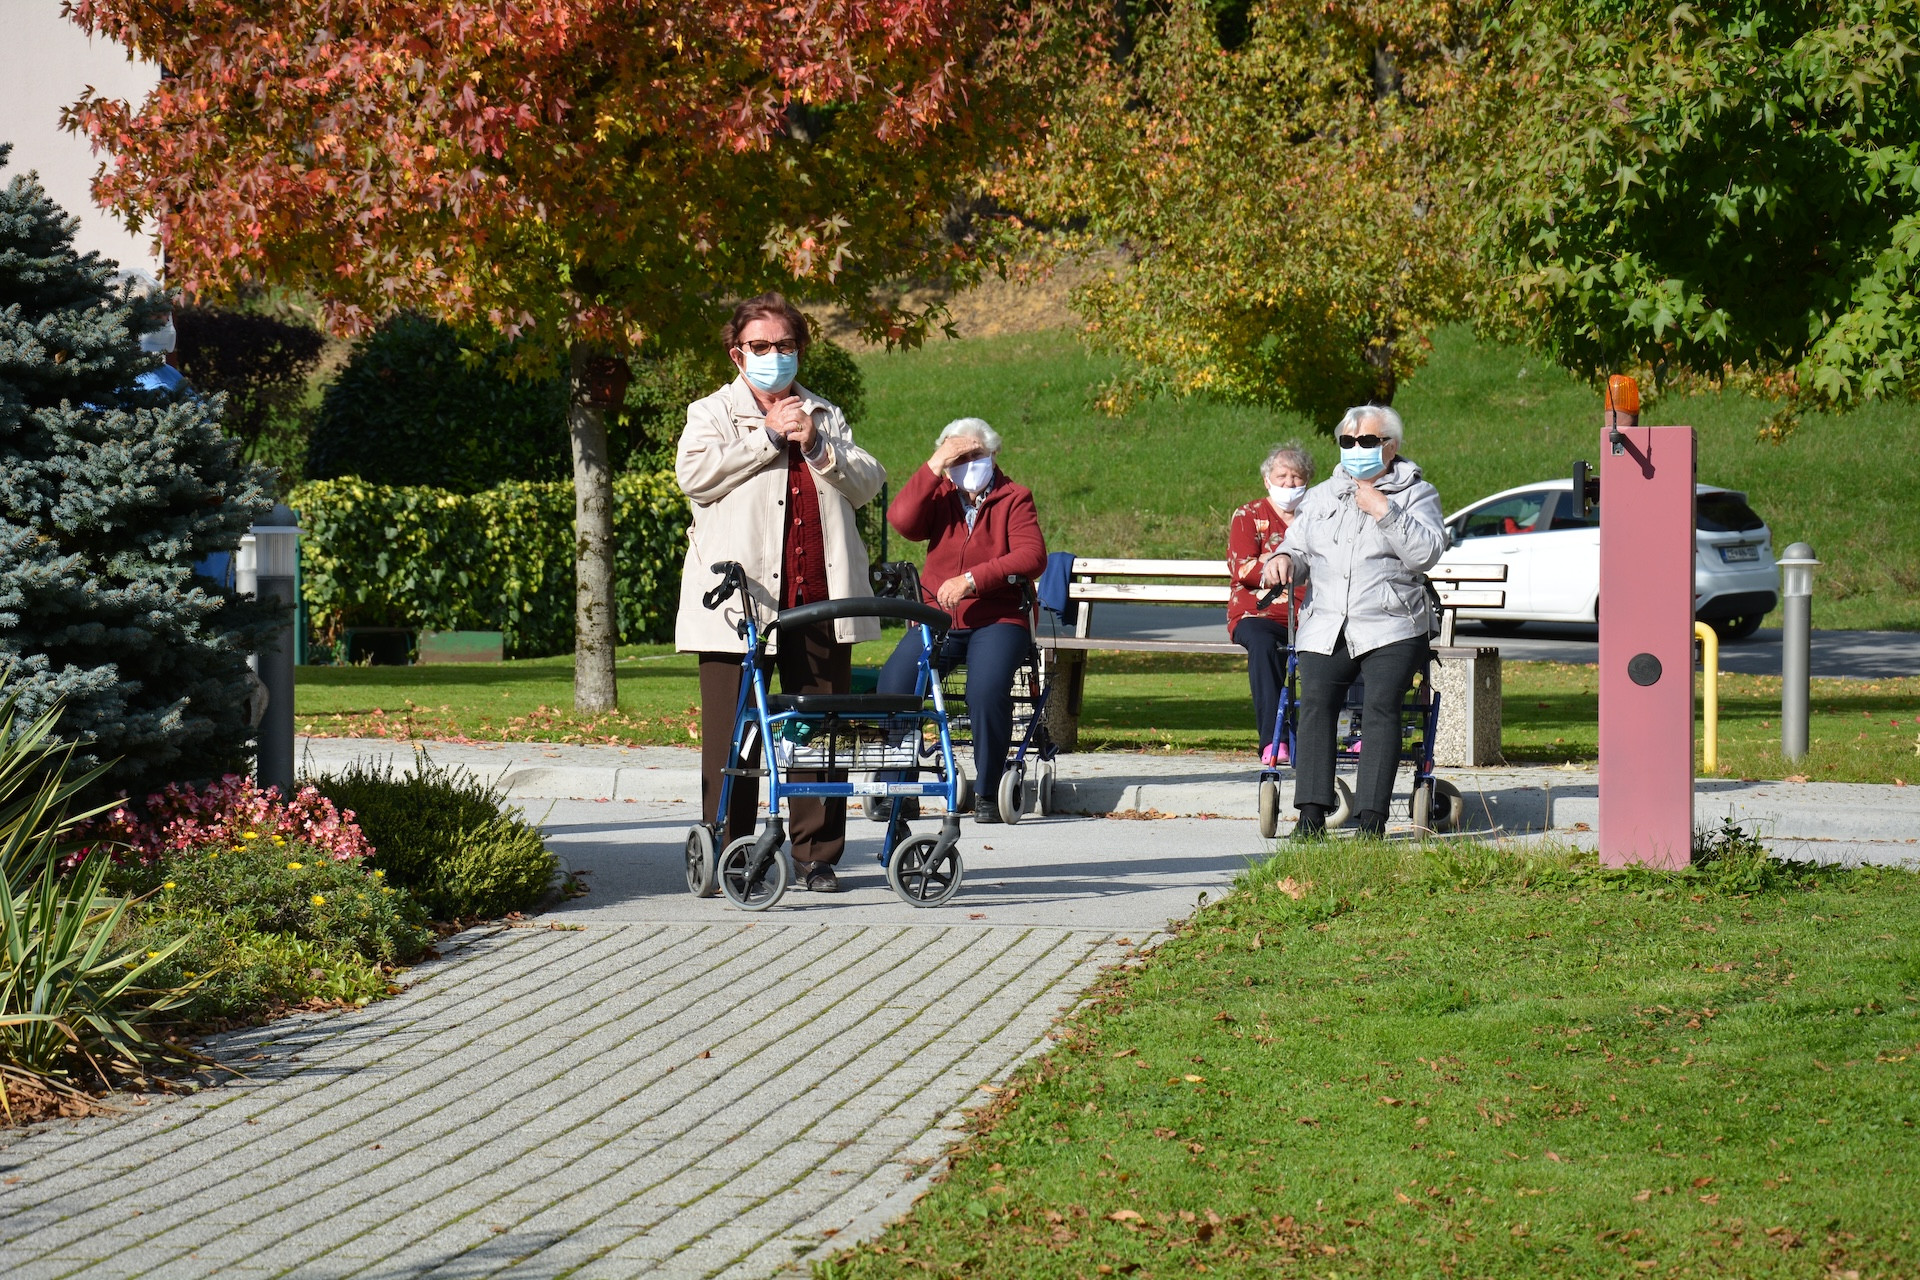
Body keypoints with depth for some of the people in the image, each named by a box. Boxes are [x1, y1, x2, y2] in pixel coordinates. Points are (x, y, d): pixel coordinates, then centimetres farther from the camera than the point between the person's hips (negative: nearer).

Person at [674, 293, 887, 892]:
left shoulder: (826, 416, 22)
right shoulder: (712, 413, 10)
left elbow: (868, 483, 10)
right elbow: (694, 474, -9)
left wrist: (817, 445, -4)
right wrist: (767, 438, -7)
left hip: (819, 601, 3)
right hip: (741, 598, -3)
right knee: (733, 737, -3)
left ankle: (816, 855, 9)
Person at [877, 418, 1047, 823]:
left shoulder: (1014, 499, 4)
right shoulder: (938, 497, 11)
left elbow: (1032, 557, -12)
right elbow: (901, 520, -10)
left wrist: (972, 580, -21)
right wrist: (934, 467, -14)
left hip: (997, 620, -2)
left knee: (987, 690, -32)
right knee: (892, 684, -23)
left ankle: (987, 793, -15)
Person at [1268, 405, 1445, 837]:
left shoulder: (1416, 494, 10)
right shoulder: (1322, 496, 24)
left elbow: (1426, 553, -6)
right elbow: (1299, 546, 25)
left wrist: (1384, 513, -12)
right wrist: (1285, 560, 1)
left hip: (1389, 629, -3)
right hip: (1325, 628, 3)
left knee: (1380, 710, -21)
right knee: (1315, 705, -20)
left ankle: (1372, 814, -22)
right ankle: (1311, 812, -23)